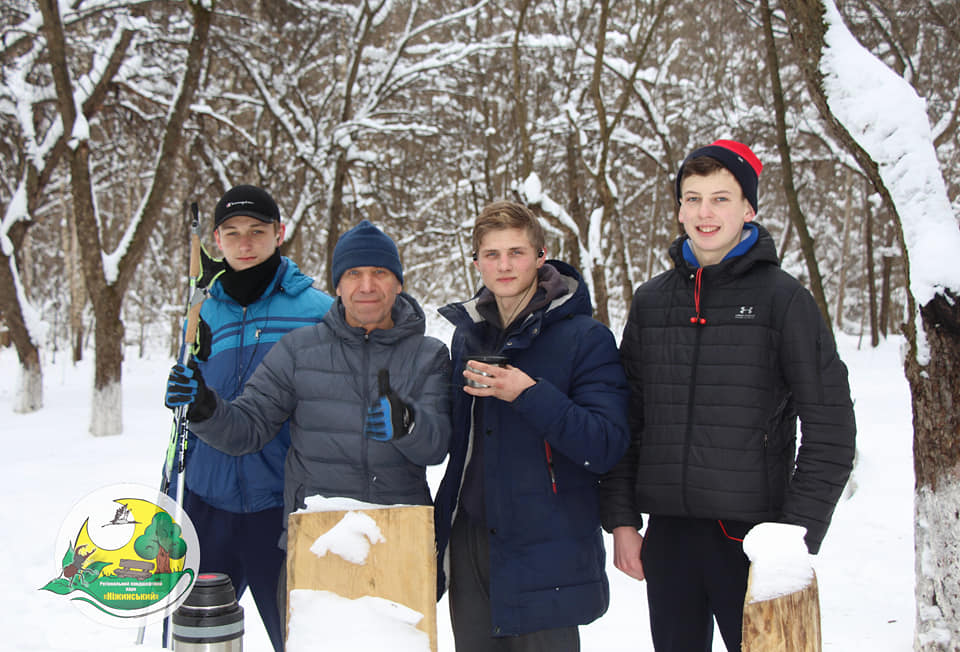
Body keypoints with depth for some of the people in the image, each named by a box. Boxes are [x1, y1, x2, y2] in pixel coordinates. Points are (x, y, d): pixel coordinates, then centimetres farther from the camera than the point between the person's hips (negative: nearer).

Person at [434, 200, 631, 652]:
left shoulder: (584, 336, -8)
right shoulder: (467, 334, 10)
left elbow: (606, 445, -17)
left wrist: (530, 395, -25)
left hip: (543, 551, -5)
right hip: (468, 543, 5)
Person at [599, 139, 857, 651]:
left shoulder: (782, 298, -2)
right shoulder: (651, 301, 9)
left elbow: (830, 426, -3)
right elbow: (626, 422, 12)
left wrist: (798, 534, -9)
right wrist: (621, 519, 6)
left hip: (750, 533, -3)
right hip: (668, 533, 4)